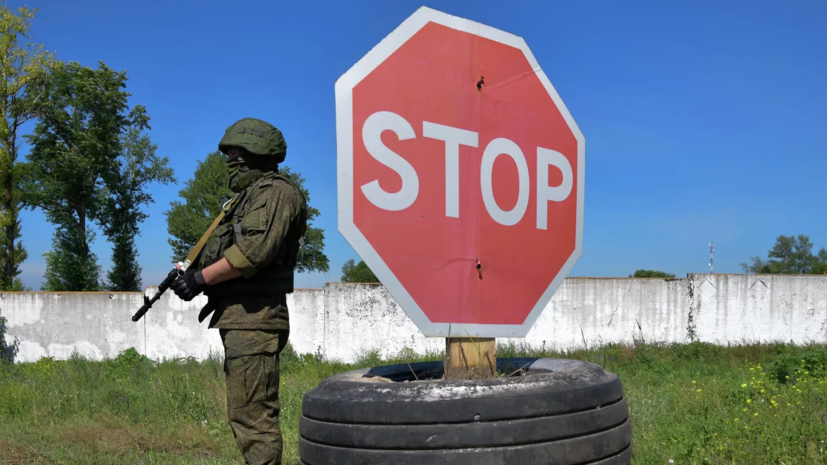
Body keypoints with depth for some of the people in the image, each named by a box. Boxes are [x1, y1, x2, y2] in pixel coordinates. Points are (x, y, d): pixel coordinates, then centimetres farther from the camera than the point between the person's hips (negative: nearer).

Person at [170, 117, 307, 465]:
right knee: (244, 413, 16)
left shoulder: (276, 193, -9)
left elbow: (254, 251, -22)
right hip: (238, 319, 11)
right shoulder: (250, 196, 23)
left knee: (253, 415, -10)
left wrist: (201, 278, -16)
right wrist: (189, 272, 6)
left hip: (254, 319, -11)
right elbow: (227, 251, 22)